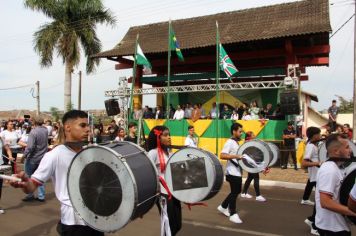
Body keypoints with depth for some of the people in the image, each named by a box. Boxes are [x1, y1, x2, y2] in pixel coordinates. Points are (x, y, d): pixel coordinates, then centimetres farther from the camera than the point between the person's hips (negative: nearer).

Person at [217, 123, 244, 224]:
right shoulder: (229, 142, -17)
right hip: (233, 172, -10)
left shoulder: (236, 142, 13)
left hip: (238, 172, 10)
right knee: (234, 193, 0)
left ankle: (223, 207, 31)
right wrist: (235, 156, -31)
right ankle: (233, 215, 13)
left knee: (237, 191, 18)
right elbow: (222, 155, -27)